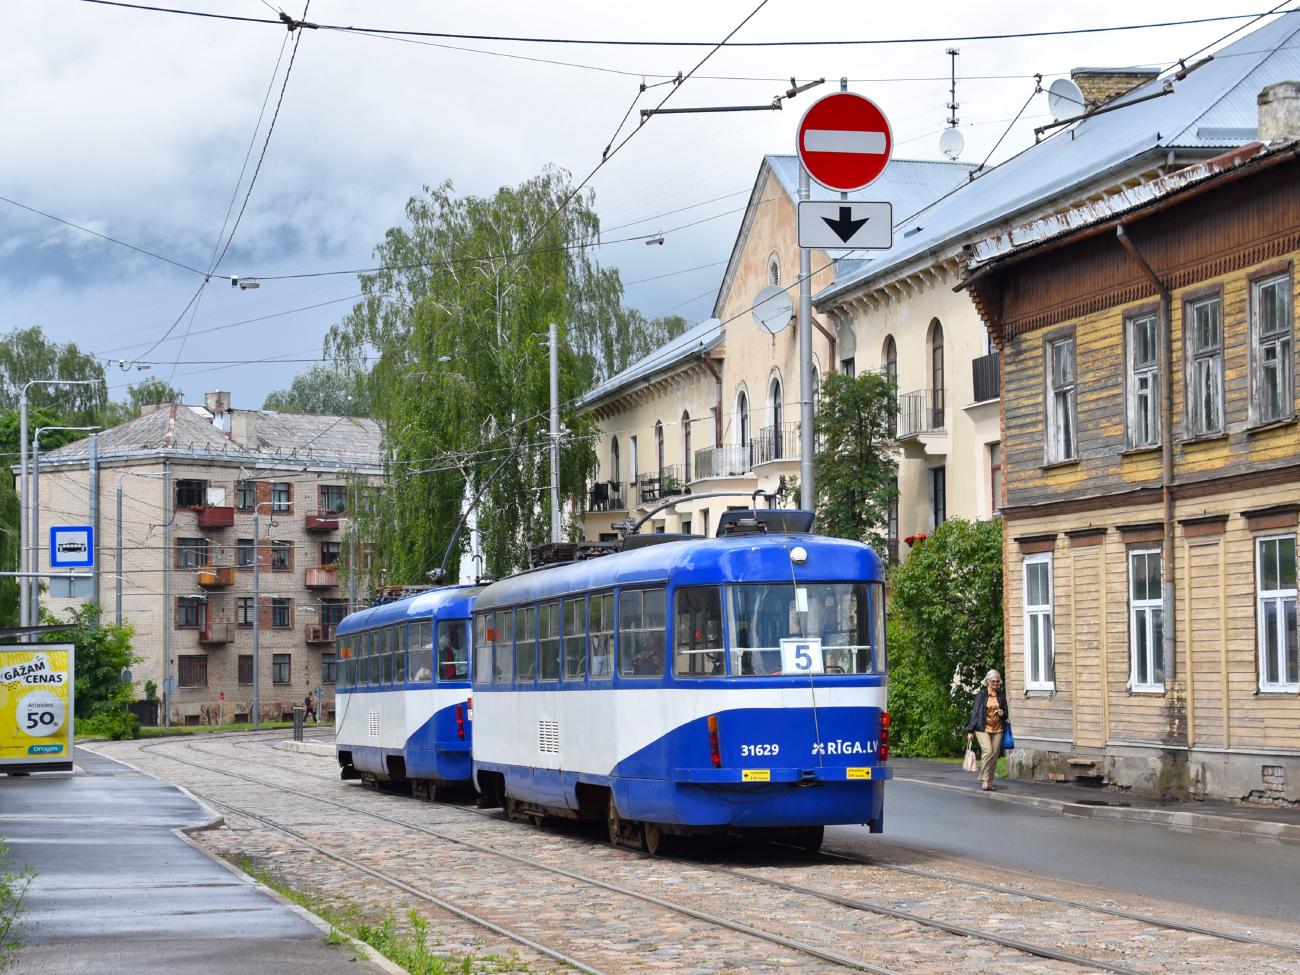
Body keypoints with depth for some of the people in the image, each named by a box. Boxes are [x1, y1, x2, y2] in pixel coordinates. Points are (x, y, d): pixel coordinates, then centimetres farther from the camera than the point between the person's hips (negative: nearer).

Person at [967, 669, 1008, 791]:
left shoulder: (1001, 695, 12)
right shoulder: (982, 694, 1)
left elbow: (1006, 714, 20)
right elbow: (975, 712, 1)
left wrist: (1003, 714, -6)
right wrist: (970, 731, -2)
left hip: (997, 729, 4)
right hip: (983, 728, -4)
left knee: (995, 755, 2)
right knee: (988, 751, -20)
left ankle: (989, 782, 11)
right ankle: (984, 780, -14)